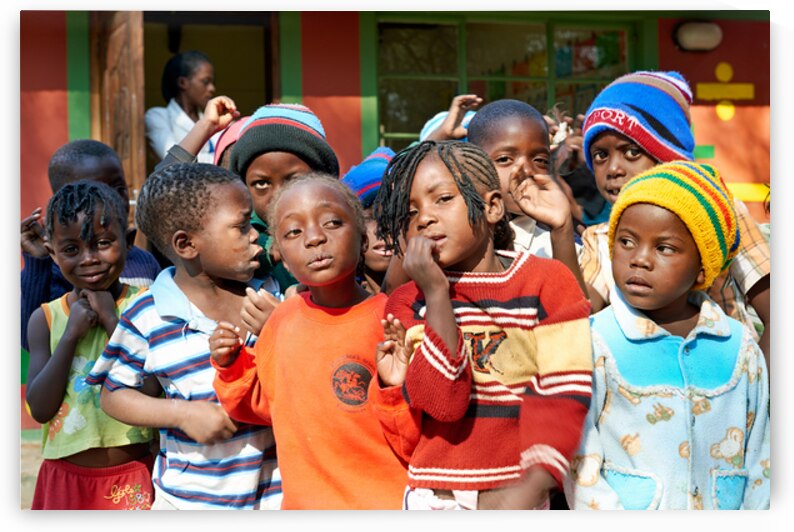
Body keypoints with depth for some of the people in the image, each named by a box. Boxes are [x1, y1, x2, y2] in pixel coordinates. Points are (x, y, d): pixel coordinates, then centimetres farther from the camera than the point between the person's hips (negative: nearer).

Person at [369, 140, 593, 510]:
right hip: (434, 496, 1)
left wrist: (531, 487, -22)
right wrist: (436, 292, -16)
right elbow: (443, 401, -13)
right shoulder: (409, 303, 1)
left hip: (517, 495, -1)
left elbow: (563, 396, -10)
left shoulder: (547, 281, -2)